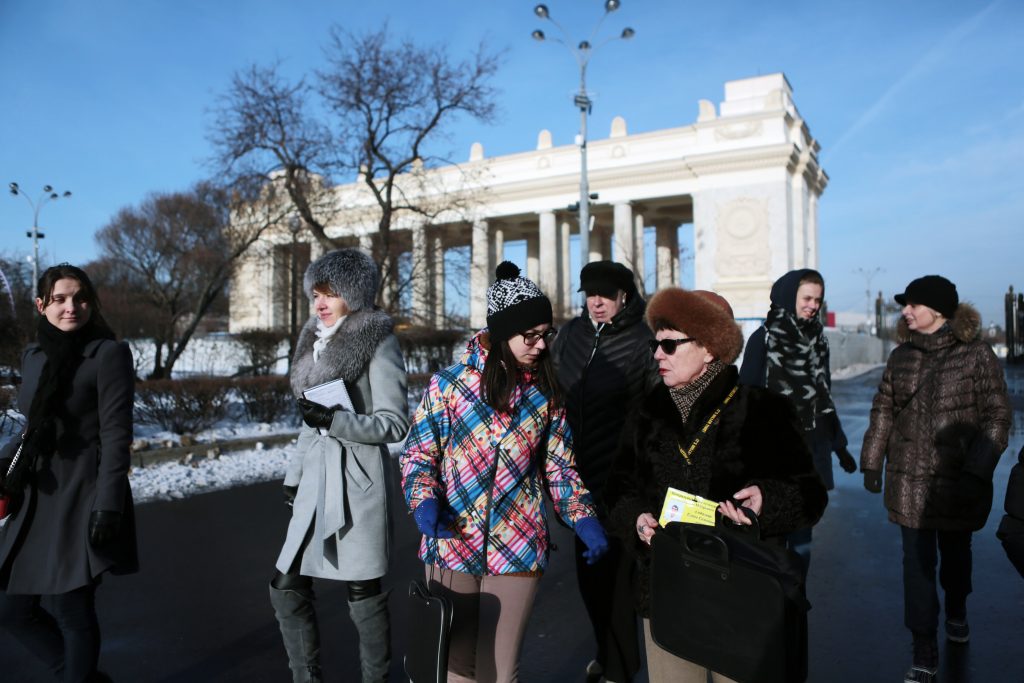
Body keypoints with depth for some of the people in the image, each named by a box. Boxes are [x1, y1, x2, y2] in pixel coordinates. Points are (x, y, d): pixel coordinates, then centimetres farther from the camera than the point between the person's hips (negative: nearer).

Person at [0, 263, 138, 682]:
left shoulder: (109, 354, -10)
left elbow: (116, 436, -14)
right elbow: (35, 428, 19)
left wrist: (108, 506, -19)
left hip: (82, 501, -7)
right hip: (36, 501, 8)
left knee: (72, 613, 3)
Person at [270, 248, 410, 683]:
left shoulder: (378, 341, -8)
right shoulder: (315, 341, 13)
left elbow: (395, 423, -11)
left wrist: (334, 420, -21)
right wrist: (294, 474, 19)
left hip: (357, 480, -7)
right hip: (316, 480, 7)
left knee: (363, 592, 2)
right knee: (287, 586, 9)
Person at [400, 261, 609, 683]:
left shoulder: (547, 395, 1)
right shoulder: (448, 384, -5)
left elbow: (560, 469, 5)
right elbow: (419, 454, 1)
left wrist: (584, 519, -8)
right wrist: (425, 500, -16)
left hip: (517, 552, 1)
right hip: (451, 545, -1)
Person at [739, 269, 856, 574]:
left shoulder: (817, 339, 10)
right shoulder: (764, 338, -5)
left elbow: (824, 397, 18)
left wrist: (839, 445, 19)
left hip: (811, 448, 5)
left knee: (802, 532, 10)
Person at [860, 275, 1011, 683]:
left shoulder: (976, 355, -6)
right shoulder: (902, 356, 5)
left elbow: (997, 416, -7)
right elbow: (883, 411, 9)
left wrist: (977, 470, -14)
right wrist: (872, 462, 5)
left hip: (957, 479, -2)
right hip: (910, 479, 2)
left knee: (955, 552, 19)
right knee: (917, 561, 1)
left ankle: (956, 612, 48)